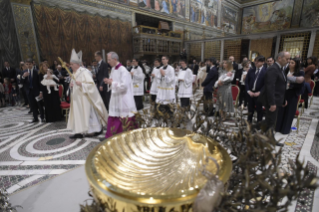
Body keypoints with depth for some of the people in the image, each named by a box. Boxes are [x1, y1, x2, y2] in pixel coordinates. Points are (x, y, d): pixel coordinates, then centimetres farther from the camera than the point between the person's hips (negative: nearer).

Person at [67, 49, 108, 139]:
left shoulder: (84, 72, -13)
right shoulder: (75, 73, 13)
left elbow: (90, 83, -19)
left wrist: (81, 84, -29)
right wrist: (72, 85, 4)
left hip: (84, 98, -9)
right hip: (77, 98, 9)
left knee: (87, 113, -2)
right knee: (78, 113, 8)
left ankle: (93, 130, 11)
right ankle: (79, 132, 14)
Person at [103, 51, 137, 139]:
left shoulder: (123, 70, -16)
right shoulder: (113, 69, 10)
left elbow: (124, 86, -22)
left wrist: (111, 82, -17)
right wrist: (109, 82, -3)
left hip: (123, 100, -8)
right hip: (115, 99, 8)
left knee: (125, 120, 2)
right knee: (112, 118, 12)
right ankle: (110, 136, 24)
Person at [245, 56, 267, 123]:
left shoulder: (266, 71, -5)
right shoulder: (251, 70, 6)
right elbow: (246, 81, 5)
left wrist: (259, 92, -15)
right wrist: (248, 91, -6)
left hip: (259, 94, -3)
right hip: (250, 93, 3)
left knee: (259, 110, 8)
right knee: (250, 109, 12)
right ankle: (249, 122, 27)